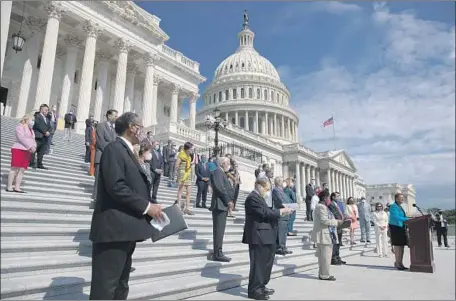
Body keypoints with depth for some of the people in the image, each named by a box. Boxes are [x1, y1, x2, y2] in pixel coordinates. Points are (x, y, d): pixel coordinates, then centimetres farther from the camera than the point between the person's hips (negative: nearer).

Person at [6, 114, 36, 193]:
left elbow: (33, 140, 18)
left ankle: (17, 187, 0)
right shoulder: (20, 127, 0)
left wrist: (34, 147, -4)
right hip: (19, 149, -7)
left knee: (22, 170, 1)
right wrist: (30, 147, -19)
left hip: (28, 151, 7)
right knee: (14, 168, -8)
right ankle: (9, 187, -7)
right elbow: (21, 138, -14)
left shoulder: (31, 130, 24)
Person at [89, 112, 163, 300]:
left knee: (120, 286, 17)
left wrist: (149, 207, 5)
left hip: (126, 229, 10)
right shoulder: (114, 149, -10)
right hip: (114, 229, -10)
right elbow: (116, 187, -21)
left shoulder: (126, 152, 19)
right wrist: (146, 206, -16)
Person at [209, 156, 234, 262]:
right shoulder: (217, 172, -10)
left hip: (223, 205, 10)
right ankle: (218, 254, -6)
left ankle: (217, 253, 17)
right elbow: (219, 187, -21)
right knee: (219, 230, -8)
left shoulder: (222, 173, 22)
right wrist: (228, 201, -16)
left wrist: (229, 201, 9)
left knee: (220, 230, 12)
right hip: (219, 205, -10)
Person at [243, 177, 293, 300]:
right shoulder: (253, 198, -16)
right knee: (258, 263, -4)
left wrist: (281, 212, 4)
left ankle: (261, 286, 28)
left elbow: (267, 212, 16)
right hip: (258, 237, -11)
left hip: (264, 236, 11)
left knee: (265, 262, 17)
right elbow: (265, 213, -21)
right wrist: (281, 211, -13)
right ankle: (254, 290, 6)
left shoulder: (259, 197, 18)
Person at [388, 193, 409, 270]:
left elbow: (402, 217, 19)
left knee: (402, 245, 10)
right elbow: (396, 217, -23)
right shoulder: (393, 206, -12)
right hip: (395, 227, -9)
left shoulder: (400, 207, 17)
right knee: (397, 245, -7)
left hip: (401, 227, 9)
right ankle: (397, 263, -1)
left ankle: (400, 263, 17)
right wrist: (407, 219, -25)